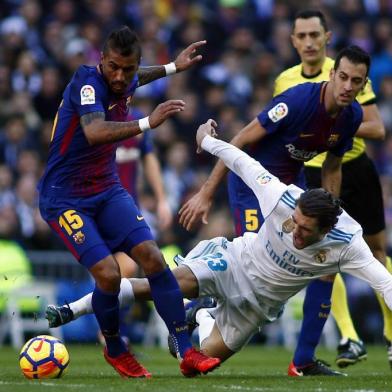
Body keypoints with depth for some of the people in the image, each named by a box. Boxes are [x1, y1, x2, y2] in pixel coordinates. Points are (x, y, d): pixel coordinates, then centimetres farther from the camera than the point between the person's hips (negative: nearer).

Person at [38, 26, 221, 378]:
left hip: (107, 191, 7)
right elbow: (94, 133, -41)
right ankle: (115, 351, 7)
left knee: (152, 257, -13)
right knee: (108, 273, -21)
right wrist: (147, 123, -47)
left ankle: (187, 353, -11)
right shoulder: (87, 82, -21)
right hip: (65, 199, -7)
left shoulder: (126, 83, 3)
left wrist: (173, 67, 35)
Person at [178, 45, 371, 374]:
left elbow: (332, 168, 10)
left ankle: (305, 359, 7)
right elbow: (242, 141, -23)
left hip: (292, 184, 7)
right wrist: (206, 194, -22)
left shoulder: (352, 116, -7)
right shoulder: (298, 100, -28)